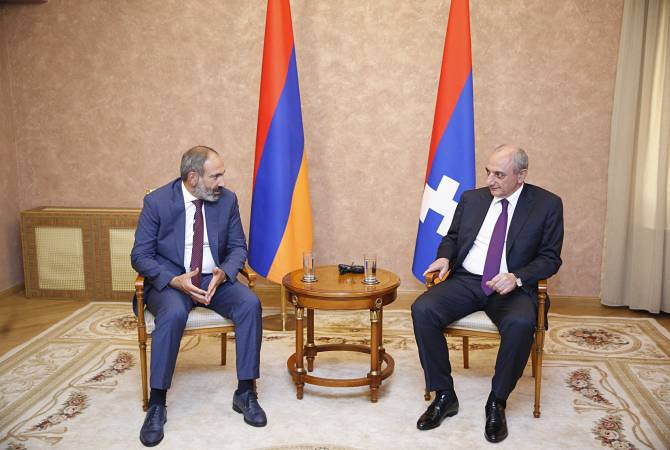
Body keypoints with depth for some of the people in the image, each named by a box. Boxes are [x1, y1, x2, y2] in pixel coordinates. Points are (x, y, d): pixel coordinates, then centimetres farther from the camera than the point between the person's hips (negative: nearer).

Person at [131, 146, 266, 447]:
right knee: (174, 314, -36)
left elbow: (238, 247, 6)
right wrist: (176, 280, -23)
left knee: (251, 304, -26)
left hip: (215, 278, 3)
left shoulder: (227, 200, -1)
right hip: (170, 280, -3)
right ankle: (157, 404, -19)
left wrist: (223, 273, -16)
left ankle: (245, 392, -13)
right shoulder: (156, 202, -9)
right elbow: (140, 256, -6)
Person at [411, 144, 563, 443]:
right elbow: (452, 236, 20)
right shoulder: (472, 199, 11)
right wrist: (445, 256, -4)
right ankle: (444, 395, -9)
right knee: (422, 310, -24)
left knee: (520, 324, -36)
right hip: (465, 281, 3)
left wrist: (517, 277, -18)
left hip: (512, 287, -3)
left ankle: (497, 401, -12)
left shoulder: (547, 205, 1)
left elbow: (550, 258, 0)